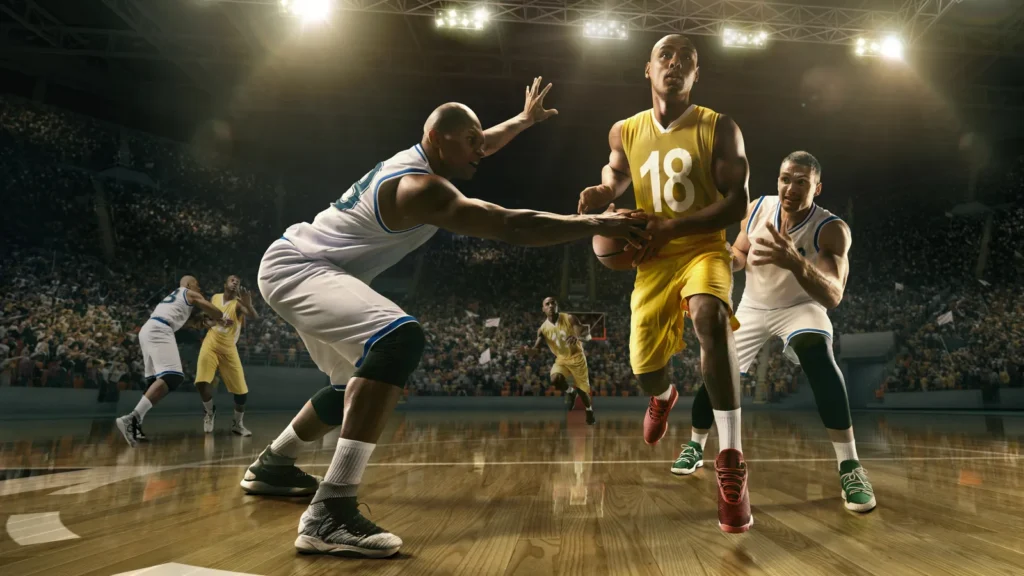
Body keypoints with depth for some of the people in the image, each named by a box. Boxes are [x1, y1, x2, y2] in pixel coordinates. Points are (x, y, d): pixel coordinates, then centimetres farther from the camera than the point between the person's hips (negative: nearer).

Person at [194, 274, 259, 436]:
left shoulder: (238, 303, -10)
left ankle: (237, 423, 19)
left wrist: (248, 305, -52)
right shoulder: (215, 298, 4)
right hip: (210, 345, 2)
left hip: (228, 350, -2)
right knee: (202, 382, -19)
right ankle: (210, 412, 10)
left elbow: (255, 317, -30)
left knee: (241, 390, -4)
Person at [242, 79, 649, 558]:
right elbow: (512, 227, -33)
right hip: (293, 267, -11)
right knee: (400, 340, -34)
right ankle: (330, 511, -36)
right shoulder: (420, 187, -25)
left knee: (366, 375, 22)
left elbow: (478, 145, 28)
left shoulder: (421, 157, 5)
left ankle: (271, 466, 39)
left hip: (305, 268, 11)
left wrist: (523, 120, 26)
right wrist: (598, 224, -30)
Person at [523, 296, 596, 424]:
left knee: (582, 389, 8)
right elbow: (537, 348, -13)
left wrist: (577, 337, -48)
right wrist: (530, 350, -38)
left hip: (577, 357, -2)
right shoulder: (543, 329, -10)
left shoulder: (570, 319, -17)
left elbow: (587, 336, -24)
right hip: (561, 359, 2)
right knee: (555, 380, -28)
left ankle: (590, 412, 38)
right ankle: (570, 392, 5)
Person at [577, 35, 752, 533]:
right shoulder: (625, 132, 3)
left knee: (710, 316, -38)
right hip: (653, 260, 4)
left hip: (704, 249, -3)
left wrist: (672, 226, -25)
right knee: (645, 370, 6)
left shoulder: (720, 129, -7)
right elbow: (616, 176, 22)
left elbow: (737, 204, -13)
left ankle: (731, 461, -31)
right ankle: (663, 396, 49)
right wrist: (599, 194, -3)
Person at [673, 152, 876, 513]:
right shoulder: (757, 209, -17)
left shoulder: (832, 230, -29)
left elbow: (832, 296, -42)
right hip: (753, 307, 4)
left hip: (801, 306, -3)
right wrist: (728, 257, -22)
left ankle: (850, 467, -26)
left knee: (819, 357, -34)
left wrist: (795, 262, -59)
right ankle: (695, 446, 26)